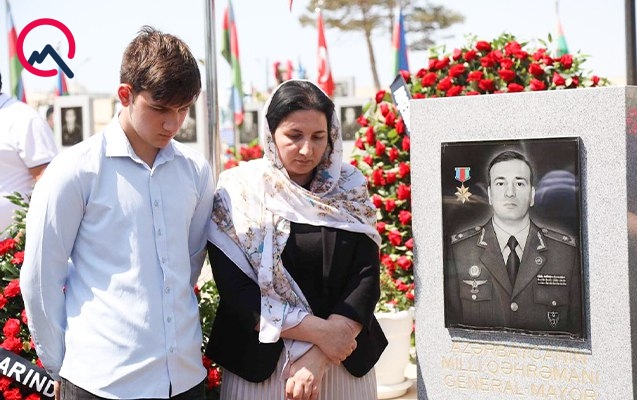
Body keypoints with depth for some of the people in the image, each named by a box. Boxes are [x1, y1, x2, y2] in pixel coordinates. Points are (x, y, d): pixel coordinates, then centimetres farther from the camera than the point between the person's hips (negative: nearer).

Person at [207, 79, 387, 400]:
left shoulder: (350, 188, 0)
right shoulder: (238, 191, -6)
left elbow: (366, 276, -6)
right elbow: (235, 289, -11)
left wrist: (319, 356, -17)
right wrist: (318, 331, -17)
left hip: (344, 362, 2)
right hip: (260, 366, -2)